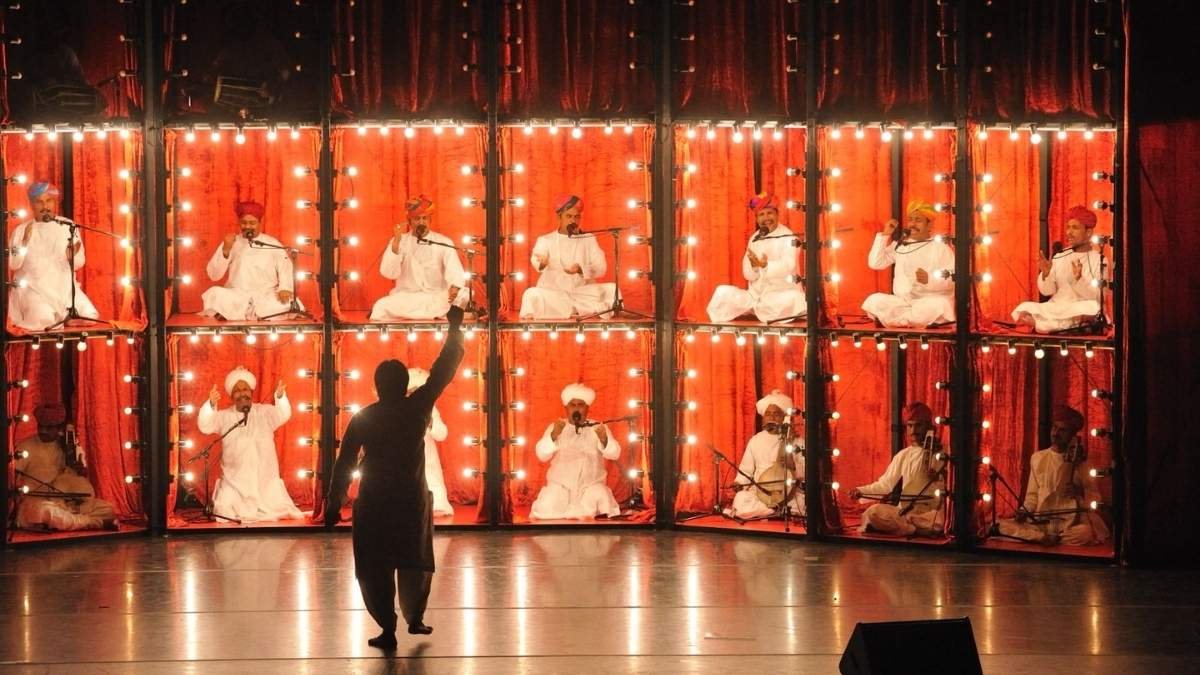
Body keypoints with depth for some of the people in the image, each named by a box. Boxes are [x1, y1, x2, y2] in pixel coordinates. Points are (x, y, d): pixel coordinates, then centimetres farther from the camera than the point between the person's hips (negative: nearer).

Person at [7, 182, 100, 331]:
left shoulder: (68, 226, 5)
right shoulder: (21, 230, 2)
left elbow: (79, 263, 3)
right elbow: (13, 264, -5)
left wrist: (72, 256, -20)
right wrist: (25, 242, -18)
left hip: (65, 287, 3)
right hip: (34, 288, -2)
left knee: (90, 316, -17)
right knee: (43, 320, -29)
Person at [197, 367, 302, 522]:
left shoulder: (265, 412, 2)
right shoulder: (225, 416, 4)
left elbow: (283, 415, -17)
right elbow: (205, 426, -11)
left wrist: (280, 396, -40)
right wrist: (211, 404, -32)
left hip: (266, 480, 0)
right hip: (234, 481, 0)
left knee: (279, 509, -5)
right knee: (225, 517, -9)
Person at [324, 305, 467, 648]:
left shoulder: (363, 418, -1)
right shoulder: (417, 408, -4)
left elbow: (345, 464, -2)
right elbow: (443, 370, 3)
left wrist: (334, 504, 2)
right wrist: (454, 328, 12)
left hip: (374, 500, -1)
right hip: (412, 497, 1)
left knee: (376, 566, 2)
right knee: (415, 561, 18)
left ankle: (388, 629, -3)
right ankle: (415, 618, 28)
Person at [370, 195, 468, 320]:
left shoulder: (444, 243, 3)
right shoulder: (398, 242, 4)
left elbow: (454, 270, -9)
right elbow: (389, 273, -7)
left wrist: (455, 286, -33)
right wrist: (396, 242, -17)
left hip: (436, 298, 0)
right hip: (405, 298, 0)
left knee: (461, 295, -29)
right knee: (381, 307, -31)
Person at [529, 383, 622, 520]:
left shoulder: (598, 428, 7)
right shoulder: (555, 427, 8)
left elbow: (615, 454, -5)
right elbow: (542, 455, -6)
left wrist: (604, 440, -28)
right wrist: (554, 435, -24)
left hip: (592, 485, 0)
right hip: (560, 485, 0)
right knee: (546, 508, -25)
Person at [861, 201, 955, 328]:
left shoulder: (940, 248, 3)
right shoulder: (899, 246, 17)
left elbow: (952, 279, -7)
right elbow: (875, 263, 10)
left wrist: (929, 279, -26)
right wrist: (884, 236, 6)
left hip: (930, 302, -3)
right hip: (902, 303, 3)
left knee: (940, 304, -39)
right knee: (874, 300, -23)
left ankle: (897, 322, -24)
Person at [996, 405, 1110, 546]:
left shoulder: (1079, 462, 6)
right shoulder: (1037, 458, 13)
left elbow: (1094, 497, 7)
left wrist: (1079, 492, -13)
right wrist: (1025, 511, -4)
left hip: (1072, 522, -2)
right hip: (1041, 520, 3)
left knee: (1088, 532, -39)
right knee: (1001, 525, -23)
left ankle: (1041, 537, -20)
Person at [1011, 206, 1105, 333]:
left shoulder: (1099, 260, 1)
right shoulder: (1059, 256, 12)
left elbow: (1096, 297, -9)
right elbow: (1047, 291, 7)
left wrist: (1079, 279, -25)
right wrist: (1046, 274, -13)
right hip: (1055, 308, 2)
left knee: (1093, 308, -37)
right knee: (1023, 309, -22)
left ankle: (1038, 323, -32)